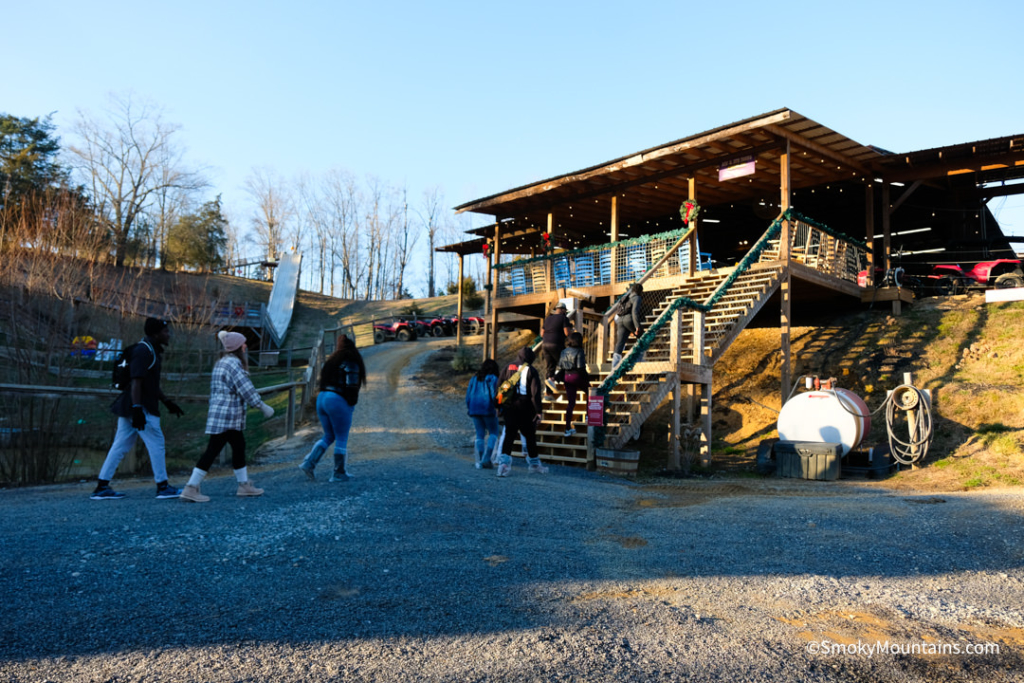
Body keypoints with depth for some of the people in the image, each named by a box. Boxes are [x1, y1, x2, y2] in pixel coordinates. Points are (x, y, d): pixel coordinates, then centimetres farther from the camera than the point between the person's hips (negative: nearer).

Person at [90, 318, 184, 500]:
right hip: (141, 407, -10)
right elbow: (136, 381, -23)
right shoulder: (144, 351, -15)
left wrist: (168, 402, 26)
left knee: (120, 447, 11)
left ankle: (101, 488, 14)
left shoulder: (151, 351, 17)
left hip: (131, 407, 10)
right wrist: (137, 409, -28)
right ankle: (163, 488, 6)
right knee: (157, 445, -2)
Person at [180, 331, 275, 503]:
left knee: (239, 446, 15)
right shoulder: (233, 364, -15)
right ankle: (191, 489, -3)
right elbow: (246, 390, -16)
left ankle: (244, 485, 23)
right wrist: (263, 407, -9)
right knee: (213, 450, -7)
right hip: (226, 417, -11)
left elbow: (214, 390, 23)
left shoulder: (221, 363, 16)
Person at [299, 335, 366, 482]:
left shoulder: (331, 360, 15)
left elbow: (323, 381, 14)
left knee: (328, 436, 18)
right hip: (338, 401, -7)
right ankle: (339, 474, 9)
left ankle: (308, 463, 6)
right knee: (341, 439, 4)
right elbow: (351, 385, -13)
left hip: (321, 398, 7)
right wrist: (351, 403, -3)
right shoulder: (350, 363, -6)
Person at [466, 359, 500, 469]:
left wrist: (469, 408, 22)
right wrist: (497, 408, -9)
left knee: (480, 435, 11)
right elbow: (494, 395, -13)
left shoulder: (474, 378, 12)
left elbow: (468, 395, 13)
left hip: (474, 410, 5)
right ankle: (486, 458, -6)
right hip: (488, 410, -5)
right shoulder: (493, 379, -3)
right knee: (493, 433, 8)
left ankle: (479, 462, 5)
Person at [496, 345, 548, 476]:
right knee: (530, 435, 10)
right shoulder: (531, 371, -3)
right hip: (525, 409, -3)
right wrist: (538, 411, -8)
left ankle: (504, 462, -12)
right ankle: (534, 464, 21)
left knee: (509, 434, 4)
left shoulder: (508, 368, 8)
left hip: (508, 407, 3)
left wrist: (499, 406, 11)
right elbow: (535, 393, -9)